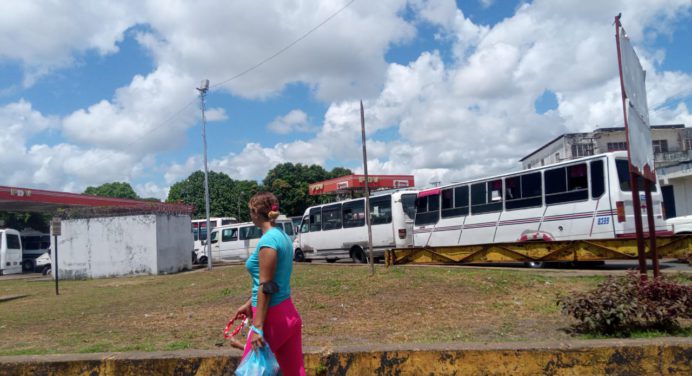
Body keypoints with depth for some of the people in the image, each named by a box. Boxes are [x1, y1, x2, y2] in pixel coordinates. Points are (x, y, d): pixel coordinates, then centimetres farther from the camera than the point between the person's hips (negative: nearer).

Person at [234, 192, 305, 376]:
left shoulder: (268, 240, -17)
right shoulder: (283, 236, 10)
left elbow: (266, 288, -19)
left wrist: (257, 326, -18)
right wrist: (249, 304, 25)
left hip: (273, 317, -8)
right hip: (289, 314, 8)